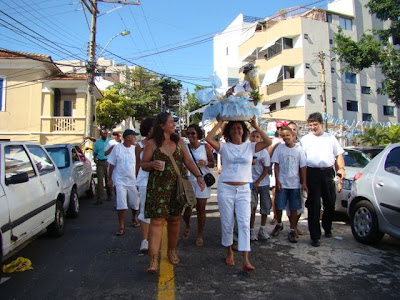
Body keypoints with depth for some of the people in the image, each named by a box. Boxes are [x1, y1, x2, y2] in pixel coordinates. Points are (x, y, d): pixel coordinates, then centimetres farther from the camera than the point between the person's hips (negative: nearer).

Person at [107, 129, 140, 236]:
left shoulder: (134, 148, 0)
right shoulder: (117, 148, -5)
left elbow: (137, 165, 6)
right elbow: (112, 164, 0)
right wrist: (110, 179, -1)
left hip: (132, 181, 3)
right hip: (120, 181, -2)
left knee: (135, 203, 11)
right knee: (121, 205, -4)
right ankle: (122, 227, 7)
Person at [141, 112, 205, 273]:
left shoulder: (179, 142, 9)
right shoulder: (152, 143, -1)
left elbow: (188, 161, 5)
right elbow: (143, 164, 3)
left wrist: (198, 176, -7)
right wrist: (152, 164, -19)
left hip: (177, 186, 4)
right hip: (157, 187, -3)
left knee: (175, 219, 11)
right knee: (157, 220, -6)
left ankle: (172, 250, 31)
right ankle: (153, 260, 0)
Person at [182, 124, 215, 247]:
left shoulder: (205, 147, 0)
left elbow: (212, 163, 3)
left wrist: (205, 163, -17)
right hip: (188, 180, 2)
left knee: (201, 208, 3)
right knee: (187, 207, 2)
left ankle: (200, 235, 20)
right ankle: (187, 226, 35)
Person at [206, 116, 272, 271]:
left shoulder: (250, 147, 5)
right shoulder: (224, 147, 0)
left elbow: (268, 142, -7)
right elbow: (209, 138, -14)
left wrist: (256, 126, -7)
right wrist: (219, 123, -7)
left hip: (244, 190, 1)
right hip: (225, 188, 0)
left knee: (244, 223, -5)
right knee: (227, 223, 9)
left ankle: (246, 260, -4)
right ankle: (229, 253, 30)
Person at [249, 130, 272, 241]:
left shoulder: (264, 152, -2)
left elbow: (267, 169, -3)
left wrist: (258, 182, -10)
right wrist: (250, 162, -14)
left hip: (263, 183, 1)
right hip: (251, 183, -1)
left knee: (265, 206, 5)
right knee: (251, 207, 0)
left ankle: (262, 229, 21)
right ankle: (251, 231, 10)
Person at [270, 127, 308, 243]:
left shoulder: (299, 149, 0)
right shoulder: (279, 148, 1)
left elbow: (303, 167, 2)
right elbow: (276, 165, 1)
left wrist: (304, 182, -3)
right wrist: (277, 180, -6)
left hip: (295, 184, 0)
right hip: (282, 183, 0)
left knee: (294, 208, 5)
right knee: (279, 206, 5)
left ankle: (292, 231, 17)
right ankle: (279, 224, 31)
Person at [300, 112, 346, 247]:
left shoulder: (330, 138, 15)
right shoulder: (305, 139, 7)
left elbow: (339, 155, 17)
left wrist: (341, 168, -1)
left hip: (328, 172, 3)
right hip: (312, 174, -3)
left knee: (330, 203, 10)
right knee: (314, 206, -3)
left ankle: (327, 228, 34)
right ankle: (315, 236, 3)